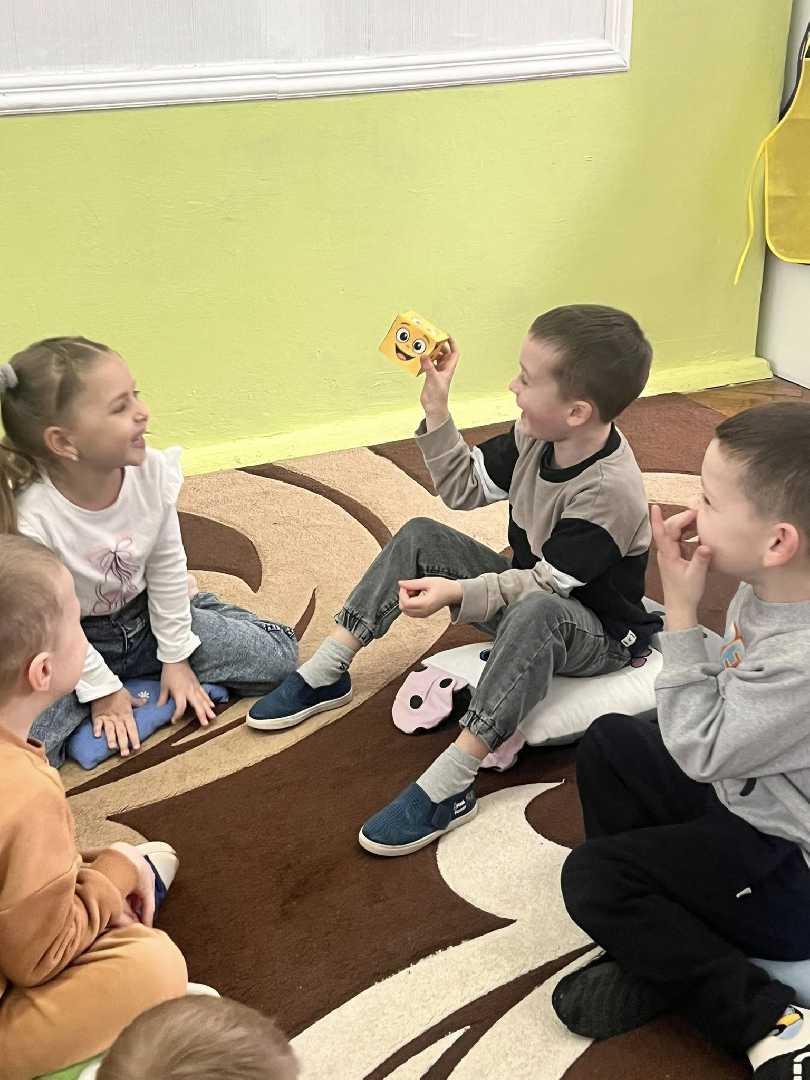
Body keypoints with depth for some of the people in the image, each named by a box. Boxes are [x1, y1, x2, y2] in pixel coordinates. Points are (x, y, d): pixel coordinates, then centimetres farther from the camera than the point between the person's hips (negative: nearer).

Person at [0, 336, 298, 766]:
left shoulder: (152, 472, -21)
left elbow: (167, 567, -6)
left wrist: (175, 656, -1)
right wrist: (101, 689, -11)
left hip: (145, 619, 4)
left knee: (278, 653, -1)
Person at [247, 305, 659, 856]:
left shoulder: (610, 491, -31)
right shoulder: (537, 438, -8)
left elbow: (548, 583, -28)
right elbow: (465, 489, 3)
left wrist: (458, 593, -38)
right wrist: (436, 409, -7)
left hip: (597, 638, -8)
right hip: (526, 593, 8)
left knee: (536, 612, -43)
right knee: (420, 537, -2)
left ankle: (448, 786, -40)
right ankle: (326, 675, 0)